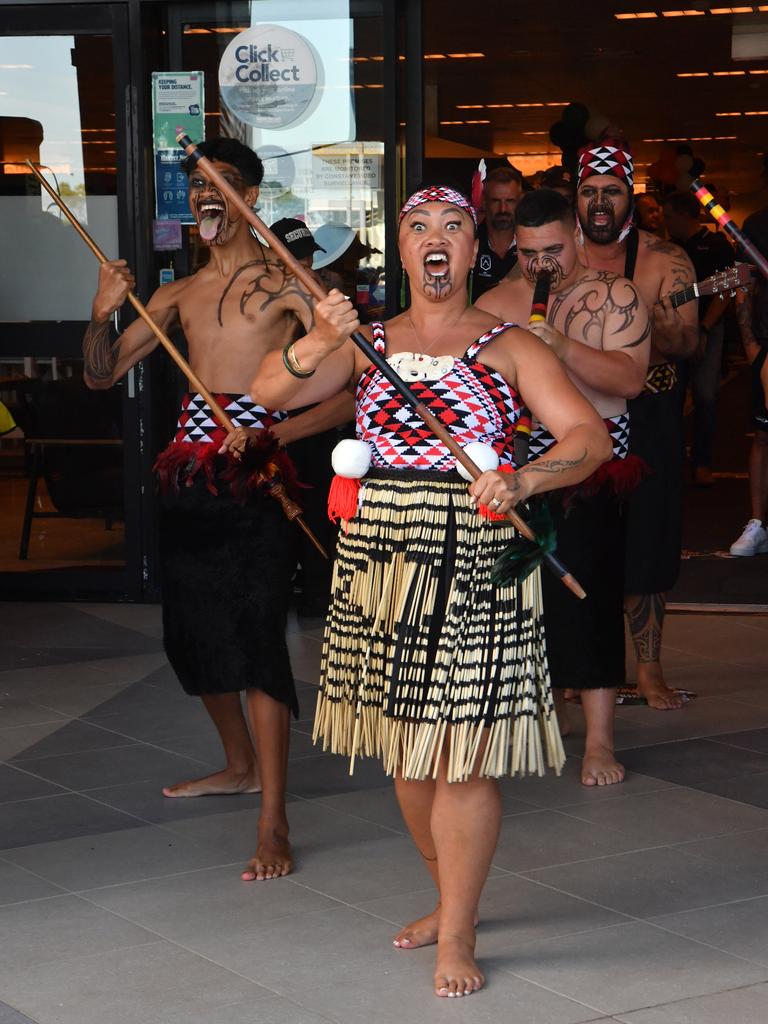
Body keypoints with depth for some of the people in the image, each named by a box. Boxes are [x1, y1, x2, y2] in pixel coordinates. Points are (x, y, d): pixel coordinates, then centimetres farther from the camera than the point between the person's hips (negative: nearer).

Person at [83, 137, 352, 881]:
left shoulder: (286, 285, -2)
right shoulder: (180, 295, 15)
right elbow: (102, 374, 15)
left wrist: (270, 436, -22)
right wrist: (103, 313, -3)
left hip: (253, 480, -7)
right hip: (187, 478, 7)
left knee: (256, 641, -13)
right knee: (193, 637, 16)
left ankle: (273, 823, -12)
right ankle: (240, 765, 38)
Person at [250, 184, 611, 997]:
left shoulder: (509, 347, 2)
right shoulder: (365, 343, 10)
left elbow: (590, 435, -8)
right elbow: (268, 392, -1)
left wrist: (524, 480, -27)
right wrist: (319, 343, -20)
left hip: (475, 569, -4)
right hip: (378, 563, 4)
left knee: (461, 755, -5)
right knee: (404, 750, 12)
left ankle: (457, 934, 6)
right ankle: (450, 897, 31)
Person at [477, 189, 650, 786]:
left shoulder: (615, 296, 0)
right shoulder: (495, 303, 12)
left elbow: (630, 379, -14)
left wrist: (560, 345, -24)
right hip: (516, 464, 4)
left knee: (586, 595, -9)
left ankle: (600, 741, -4)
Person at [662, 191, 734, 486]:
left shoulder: (716, 245, -2)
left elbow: (724, 292, -8)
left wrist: (703, 329, -15)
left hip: (706, 329, -5)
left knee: (705, 394, -8)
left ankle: (702, 462, -1)